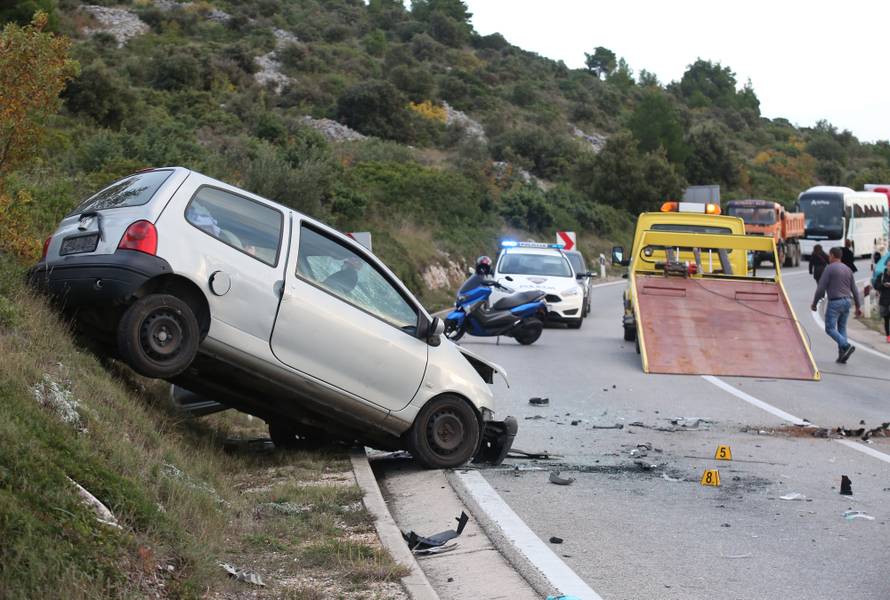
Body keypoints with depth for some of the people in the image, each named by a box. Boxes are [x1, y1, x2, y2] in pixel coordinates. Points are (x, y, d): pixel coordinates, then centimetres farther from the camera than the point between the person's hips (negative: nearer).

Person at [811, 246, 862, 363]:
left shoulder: (829, 268, -8)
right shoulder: (847, 269, 12)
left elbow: (821, 288, -11)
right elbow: (854, 290, 13)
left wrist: (814, 304, -1)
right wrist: (858, 306, 17)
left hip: (834, 302, -7)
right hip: (846, 301, 7)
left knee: (830, 328, -3)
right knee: (842, 328, 12)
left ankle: (846, 346, -22)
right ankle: (842, 355, 6)